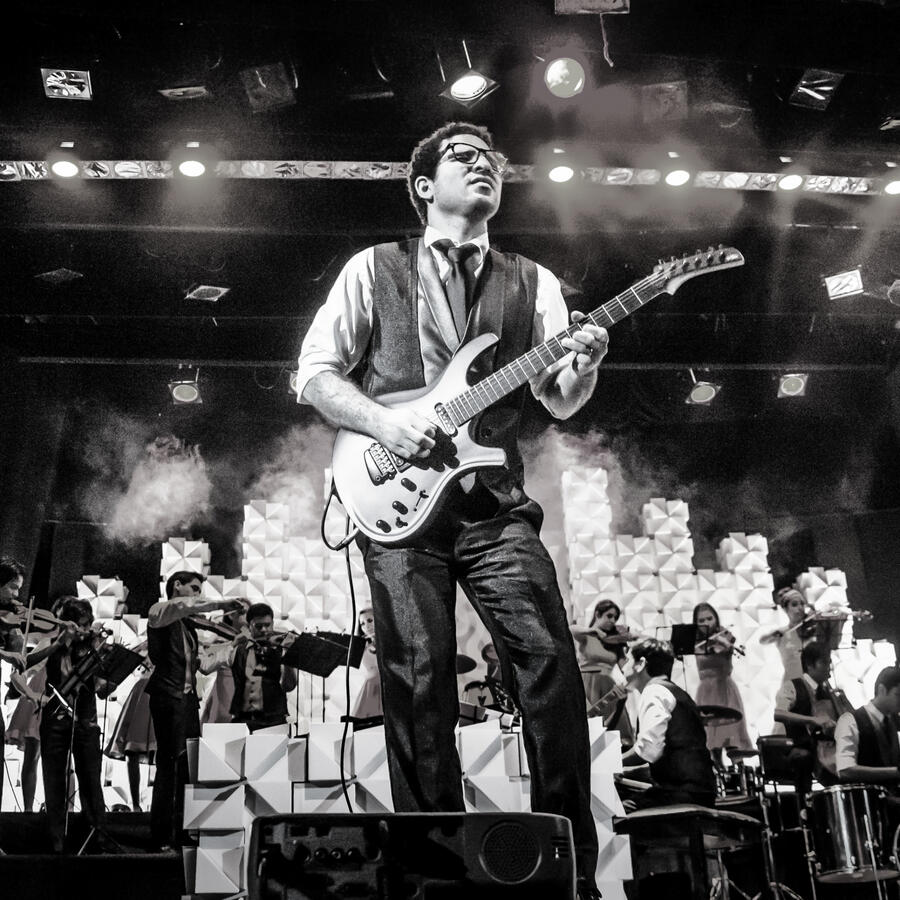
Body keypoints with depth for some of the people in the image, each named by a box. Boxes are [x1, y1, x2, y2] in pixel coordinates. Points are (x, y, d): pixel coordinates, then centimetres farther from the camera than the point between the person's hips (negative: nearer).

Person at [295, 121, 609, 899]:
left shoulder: (531, 282, 16)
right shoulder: (375, 269, 11)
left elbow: (558, 400, 9)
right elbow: (313, 374, 7)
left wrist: (583, 367, -14)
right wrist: (383, 422, -10)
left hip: (495, 501, 2)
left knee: (549, 661, -11)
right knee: (420, 680, -4)